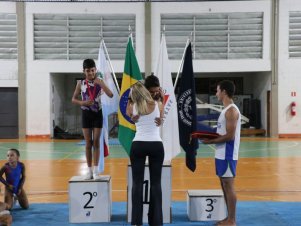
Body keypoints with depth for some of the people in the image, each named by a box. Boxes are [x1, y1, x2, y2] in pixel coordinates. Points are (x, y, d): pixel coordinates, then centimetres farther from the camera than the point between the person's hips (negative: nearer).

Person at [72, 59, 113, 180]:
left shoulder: (99, 82, -3)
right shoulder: (80, 83, -1)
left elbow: (111, 95, -15)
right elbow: (73, 99, 5)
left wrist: (100, 83, -22)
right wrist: (83, 102, -14)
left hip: (97, 113, -1)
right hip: (86, 114, 1)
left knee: (96, 142, 0)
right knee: (88, 143, 5)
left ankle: (96, 170, 7)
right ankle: (89, 170, 12)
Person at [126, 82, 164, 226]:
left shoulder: (133, 107, -1)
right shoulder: (158, 105, -1)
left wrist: (130, 100, 19)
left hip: (138, 145, 0)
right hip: (156, 145, 0)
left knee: (137, 183, 5)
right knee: (156, 183, 7)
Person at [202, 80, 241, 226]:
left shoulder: (231, 110, -15)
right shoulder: (226, 110, 16)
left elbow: (230, 136, -21)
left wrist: (211, 141, -14)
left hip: (227, 155, -10)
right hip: (221, 154, 10)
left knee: (229, 185, -4)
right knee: (224, 185, 14)